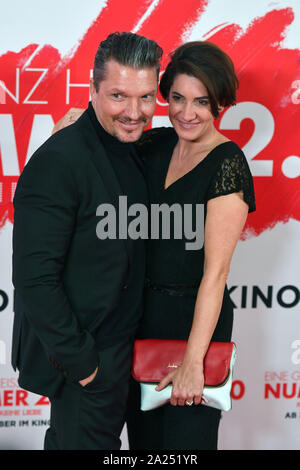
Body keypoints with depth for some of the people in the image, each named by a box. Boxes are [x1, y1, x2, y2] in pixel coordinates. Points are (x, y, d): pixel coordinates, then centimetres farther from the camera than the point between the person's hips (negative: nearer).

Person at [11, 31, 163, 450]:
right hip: (83, 358, -8)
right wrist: (79, 361, -19)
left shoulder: (131, 150, 4)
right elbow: (34, 278, -24)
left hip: (118, 346, 8)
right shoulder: (58, 162, -23)